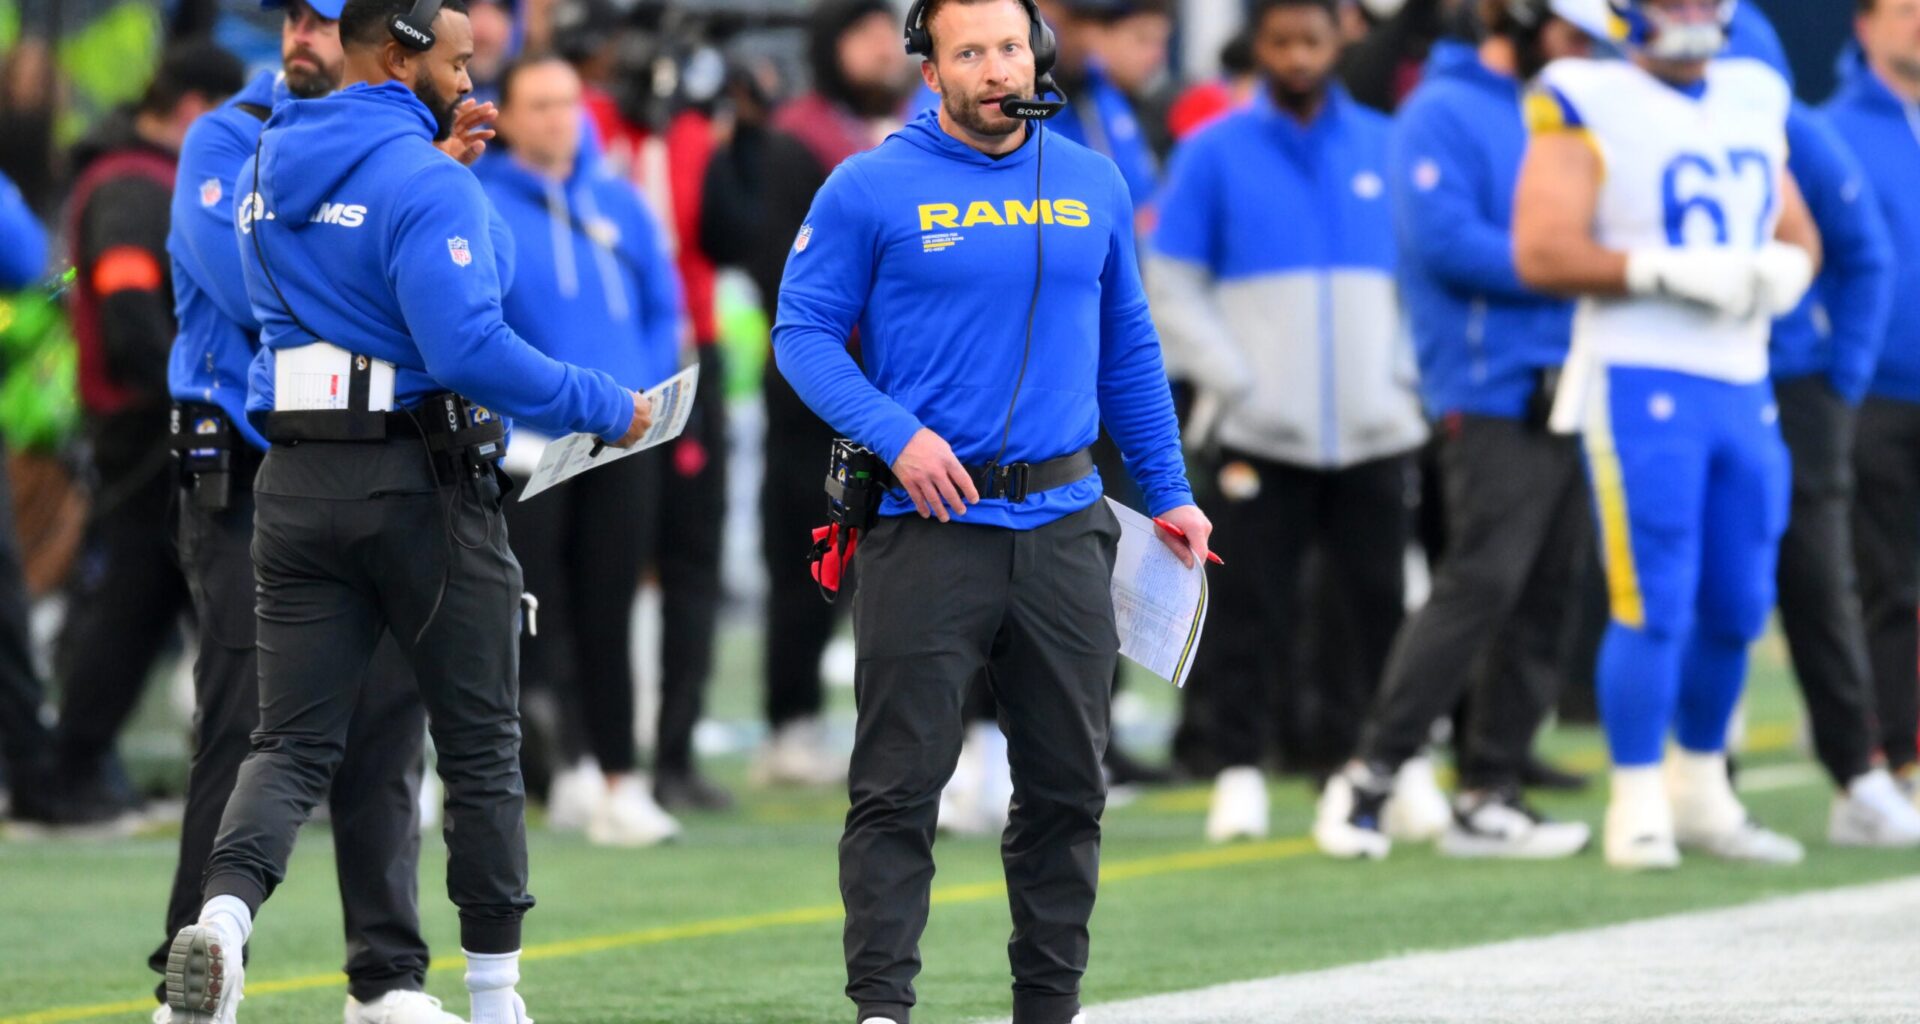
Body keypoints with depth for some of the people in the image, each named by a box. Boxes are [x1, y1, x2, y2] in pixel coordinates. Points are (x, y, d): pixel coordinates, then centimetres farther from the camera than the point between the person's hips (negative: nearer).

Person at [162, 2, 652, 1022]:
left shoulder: (263, 171, 10)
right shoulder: (424, 183, -14)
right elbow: (467, 346, -23)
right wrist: (604, 409, -13)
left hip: (295, 481, 6)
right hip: (423, 481, -6)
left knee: (292, 739, 4)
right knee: (479, 744, 8)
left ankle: (224, 911, -25)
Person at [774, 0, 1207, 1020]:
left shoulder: (1093, 186, 11)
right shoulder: (871, 189, -2)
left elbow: (1128, 351, 18)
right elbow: (803, 332, -2)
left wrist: (1169, 494, 14)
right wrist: (894, 433, -16)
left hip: (1063, 524, 4)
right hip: (928, 522, -4)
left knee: (1067, 783, 8)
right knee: (900, 782, -6)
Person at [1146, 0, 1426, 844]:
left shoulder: (1385, 149, 10)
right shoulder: (1213, 154, 3)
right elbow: (1171, 289, 2)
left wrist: (1406, 374, 2)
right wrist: (1236, 384, -8)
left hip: (1375, 426, 2)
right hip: (1259, 432, -2)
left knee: (1384, 607, 2)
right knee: (1248, 608, -3)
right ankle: (1239, 772, 3)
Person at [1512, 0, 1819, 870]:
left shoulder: (1753, 104, 14)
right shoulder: (1589, 109, -8)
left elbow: (1798, 233, 23)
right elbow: (1542, 252, -16)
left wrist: (1786, 267, -1)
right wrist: (1671, 271, -21)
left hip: (1742, 384, 7)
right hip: (1640, 381, -7)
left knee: (1737, 607, 11)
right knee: (1655, 604, -8)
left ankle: (1700, 790, 25)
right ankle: (1638, 805, 1)